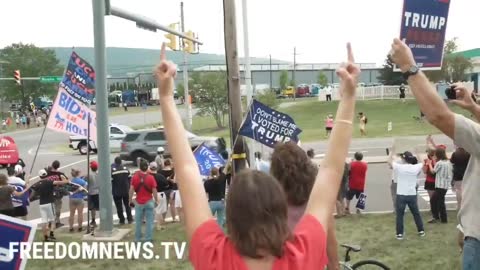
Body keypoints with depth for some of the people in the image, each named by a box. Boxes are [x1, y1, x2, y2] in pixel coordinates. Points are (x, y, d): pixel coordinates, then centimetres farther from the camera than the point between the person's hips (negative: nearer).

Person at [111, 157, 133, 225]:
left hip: (116, 192, -3)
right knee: (127, 205, 15)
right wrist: (129, 188, 15)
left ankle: (122, 220, 9)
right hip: (126, 190, 3)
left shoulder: (112, 170, -12)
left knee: (119, 206, 6)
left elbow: (110, 181, -13)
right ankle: (130, 219, 15)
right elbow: (129, 179, 5)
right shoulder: (125, 169, 0)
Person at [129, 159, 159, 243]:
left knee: (138, 221, 12)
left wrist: (130, 200, 5)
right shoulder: (150, 178, -10)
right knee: (149, 221, 5)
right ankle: (148, 238, 7)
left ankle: (138, 239, 18)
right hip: (149, 202, -2)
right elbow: (154, 191, -8)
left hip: (138, 202, 2)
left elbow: (131, 190, -5)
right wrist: (156, 200, 3)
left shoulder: (135, 177, -6)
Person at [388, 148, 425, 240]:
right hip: (412, 195, 3)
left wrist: (392, 151, 18)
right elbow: (421, 163, 20)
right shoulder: (416, 168, -4)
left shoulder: (399, 167, -10)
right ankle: (421, 231, 28)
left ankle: (399, 234, 7)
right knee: (416, 213, 18)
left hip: (401, 195, -3)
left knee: (400, 215, 6)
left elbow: (389, 161, 7)